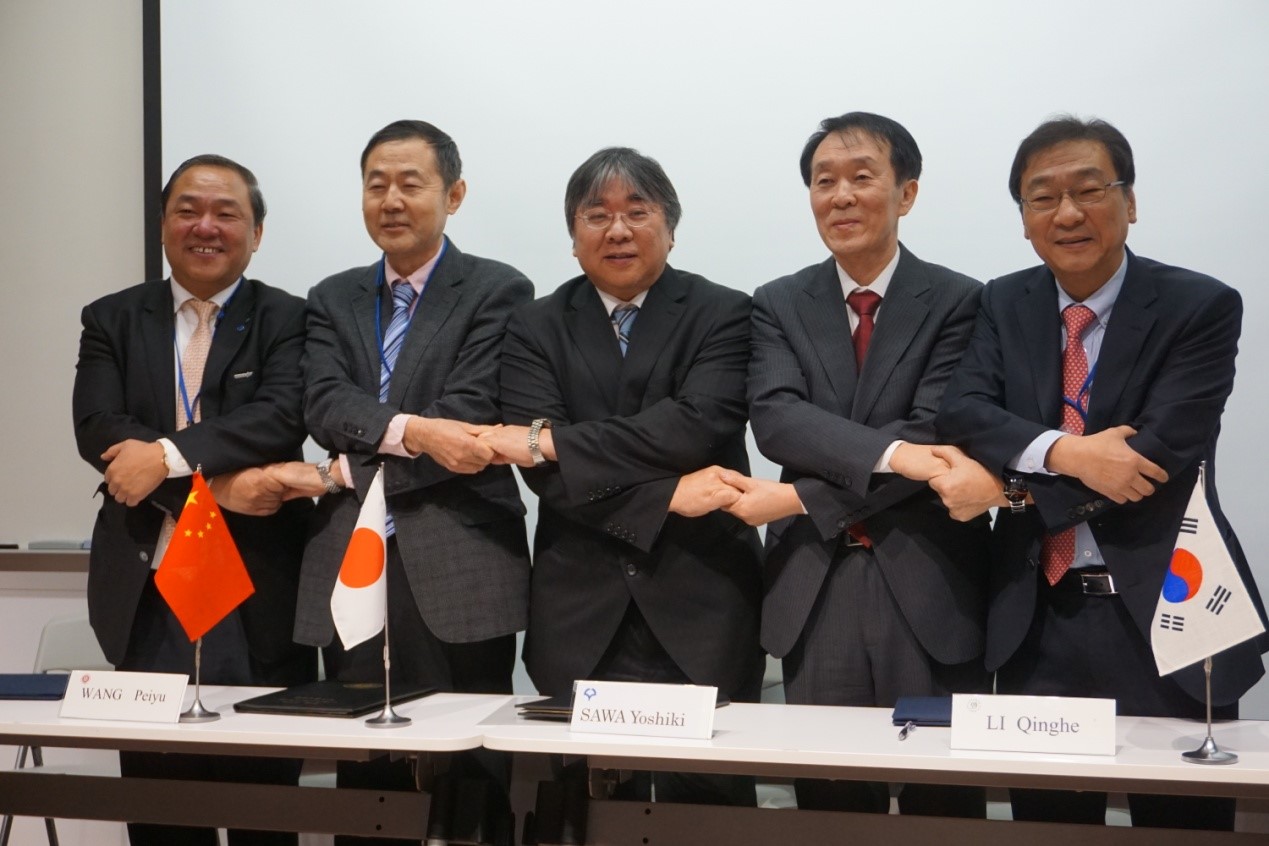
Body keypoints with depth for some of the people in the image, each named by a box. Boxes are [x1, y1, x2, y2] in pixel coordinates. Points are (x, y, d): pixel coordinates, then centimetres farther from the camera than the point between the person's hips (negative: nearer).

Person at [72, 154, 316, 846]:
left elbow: (284, 415, -13)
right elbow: (96, 428, -4)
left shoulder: (287, 320, 4)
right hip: (146, 589, 2)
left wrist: (165, 454, -21)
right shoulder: (112, 320, 10)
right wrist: (217, 483, -15)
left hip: (257, 591, -2)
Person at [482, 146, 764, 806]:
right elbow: (543, 472, -4)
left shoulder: (724, 315, 4)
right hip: (580, 617, 1)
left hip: (701, 608, -1)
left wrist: (552, 442, -15)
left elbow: (699, 425, -14)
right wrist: (667, 498, -16)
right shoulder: (535, 329, 9)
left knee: (707, 804, 2)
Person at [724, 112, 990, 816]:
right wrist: (889, 452, -23)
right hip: (814, 591, 2)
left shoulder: (958, 302, 0)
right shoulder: (778, 305, 8)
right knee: (828, 805, 9)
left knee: (941, 806, 6)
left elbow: (935, 434, -12)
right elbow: (774, 418, -8)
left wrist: (800, 498, -14)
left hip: (927, 590, -2)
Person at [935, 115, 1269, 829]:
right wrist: (1060, 452, -25)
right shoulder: (1004, 305, 7)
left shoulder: (1202, 307, -6)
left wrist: (1010, 486, -16)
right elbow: (962, 414, -7)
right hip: (1038, 624, 3)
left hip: (1162, 620, -3)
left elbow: (1162, 456, -17)